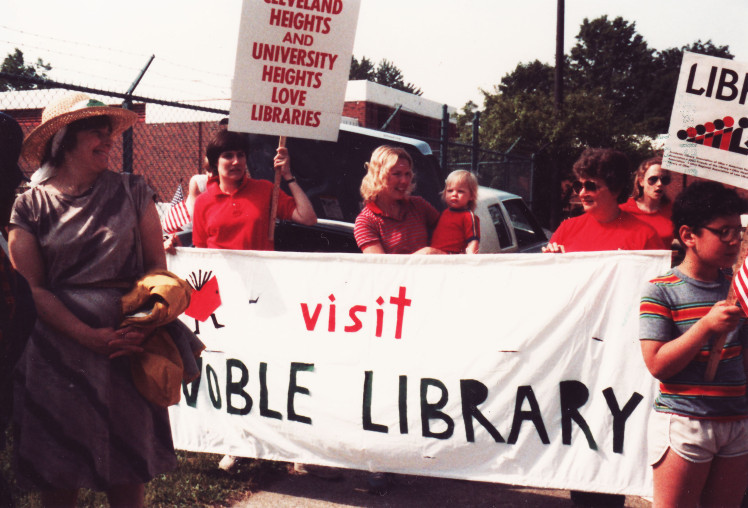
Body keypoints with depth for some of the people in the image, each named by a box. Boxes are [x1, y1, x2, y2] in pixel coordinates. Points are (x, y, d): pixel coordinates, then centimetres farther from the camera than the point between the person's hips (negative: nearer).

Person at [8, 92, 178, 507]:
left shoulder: (132, 191, 5)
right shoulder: (31, 206, 1)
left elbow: (156, 264, 6)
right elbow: (31, 289, -3)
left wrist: (145, 322, -11)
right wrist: (90, 336, -14)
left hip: (127, 343, 1)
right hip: (59, 345, -1)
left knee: (128, 467, 5)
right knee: (58, 471, 6)